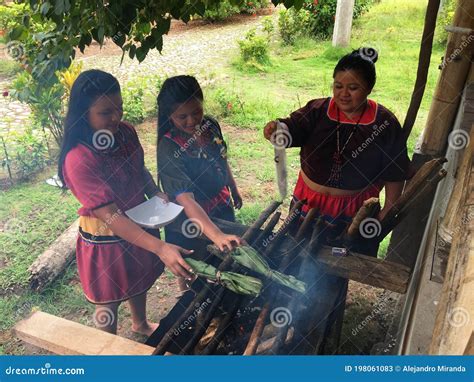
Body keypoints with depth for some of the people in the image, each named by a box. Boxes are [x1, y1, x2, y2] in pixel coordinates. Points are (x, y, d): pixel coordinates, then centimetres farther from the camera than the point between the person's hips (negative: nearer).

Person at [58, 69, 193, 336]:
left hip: (139, 224, 7)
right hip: (106, 240, -7)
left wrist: (156, 193, -11)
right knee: (109, 299, 17)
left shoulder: (126, 132, -10)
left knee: (141, 279, 29)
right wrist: (160, 248, -40)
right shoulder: (78, 160, -31)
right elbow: (111, 216, -33)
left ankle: (141, 324, 59)